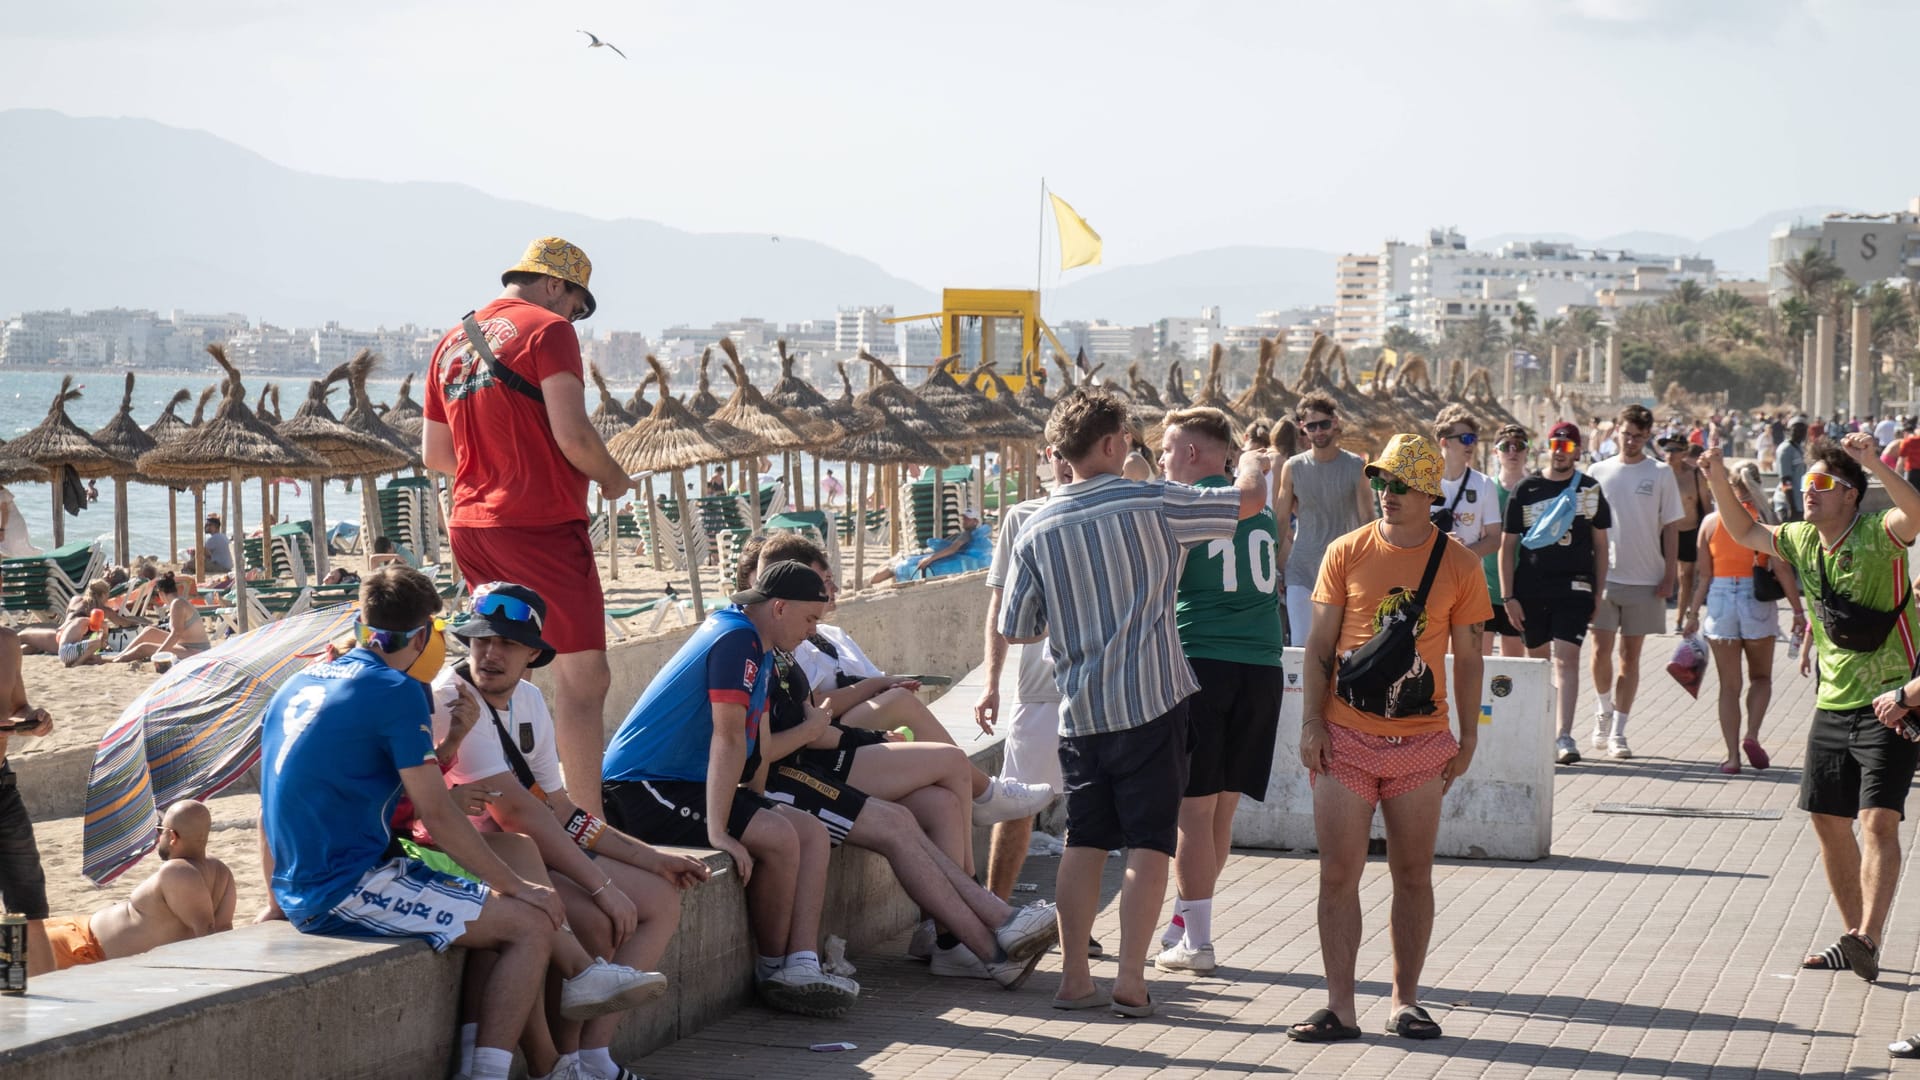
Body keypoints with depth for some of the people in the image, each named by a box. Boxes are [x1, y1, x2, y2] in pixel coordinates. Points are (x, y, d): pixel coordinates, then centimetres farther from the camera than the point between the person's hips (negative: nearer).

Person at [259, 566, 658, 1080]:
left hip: (299, 895, 9)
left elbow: (269, 807, 20)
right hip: (349, 890, -9)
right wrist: (516, 884, -5)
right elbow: (436, 813, -14)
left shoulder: (297, 685, 14)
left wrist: (279, 902, 31)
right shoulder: (398, 691, -12)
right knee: (532, 923, -9)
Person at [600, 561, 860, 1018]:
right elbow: (728, 738, -25)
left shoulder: (757, 647, 15)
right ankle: (772, 969, -5)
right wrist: (718, 832, -29)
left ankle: (802, 966, -12)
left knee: (812, 832, 0)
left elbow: (752, 739, 24)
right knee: (778, 837, -24)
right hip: (638, 788, -11)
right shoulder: (736, 639, -18)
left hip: (686, 783, 11)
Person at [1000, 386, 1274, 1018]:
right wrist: (1253, 465, 26)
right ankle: (1130, 978, -4)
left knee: (1085, 842, 11)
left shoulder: (1039, 528, 2)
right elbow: (1249, 501, 4)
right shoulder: (1152, 505, -8)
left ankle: (1074, 977, 11)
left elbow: (1014, 630, 8)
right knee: (1149, 842, 1)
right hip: (1151, 703, -4)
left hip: (1080, 708, 4)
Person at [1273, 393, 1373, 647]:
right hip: (1301, 569, 1)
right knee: (1300, 644, -3)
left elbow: (1367, 519, 1)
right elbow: (1280, 520, 8)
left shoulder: (1356, 466, 0)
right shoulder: (1293, 467, 4)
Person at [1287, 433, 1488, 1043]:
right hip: (1345, 740, 0)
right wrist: (1312, 722, -4)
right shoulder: (1347, 553, 1)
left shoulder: (1459, 566, 2)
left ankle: (1406, 1003, 17)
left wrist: (1468, 737, 5)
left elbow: (1467, 657, 8)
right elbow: (1320, 645, 4)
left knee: (1413, 876, 6)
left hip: (1421, 743, 0)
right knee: (1339, 875, -2)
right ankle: (1340, 1008, 4)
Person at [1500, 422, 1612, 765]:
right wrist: (1508, 596, -1)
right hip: (1530, 589, 2)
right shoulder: (1525, 491, 5)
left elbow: (1600, 545, 12)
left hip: (1574, 588, -1)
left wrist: (1598, 592, 5)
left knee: (1567, 659, -13)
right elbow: (1507, 546, 6)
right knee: (1537, 659, 11)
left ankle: (1564, 737, -17)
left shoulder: (1591, 491, 6)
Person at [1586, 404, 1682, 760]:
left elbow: (1671, 528, 3)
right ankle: (1604, 712, 23)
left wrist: (1669, 576, -4)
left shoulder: (1661, 474, 2)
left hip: (1645, 580, -1)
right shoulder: (1600, 472, 6)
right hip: (1604, 575, 1)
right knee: (1601, 651, -2)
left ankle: (1618, 731, 9)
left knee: (1630, 656, 3)